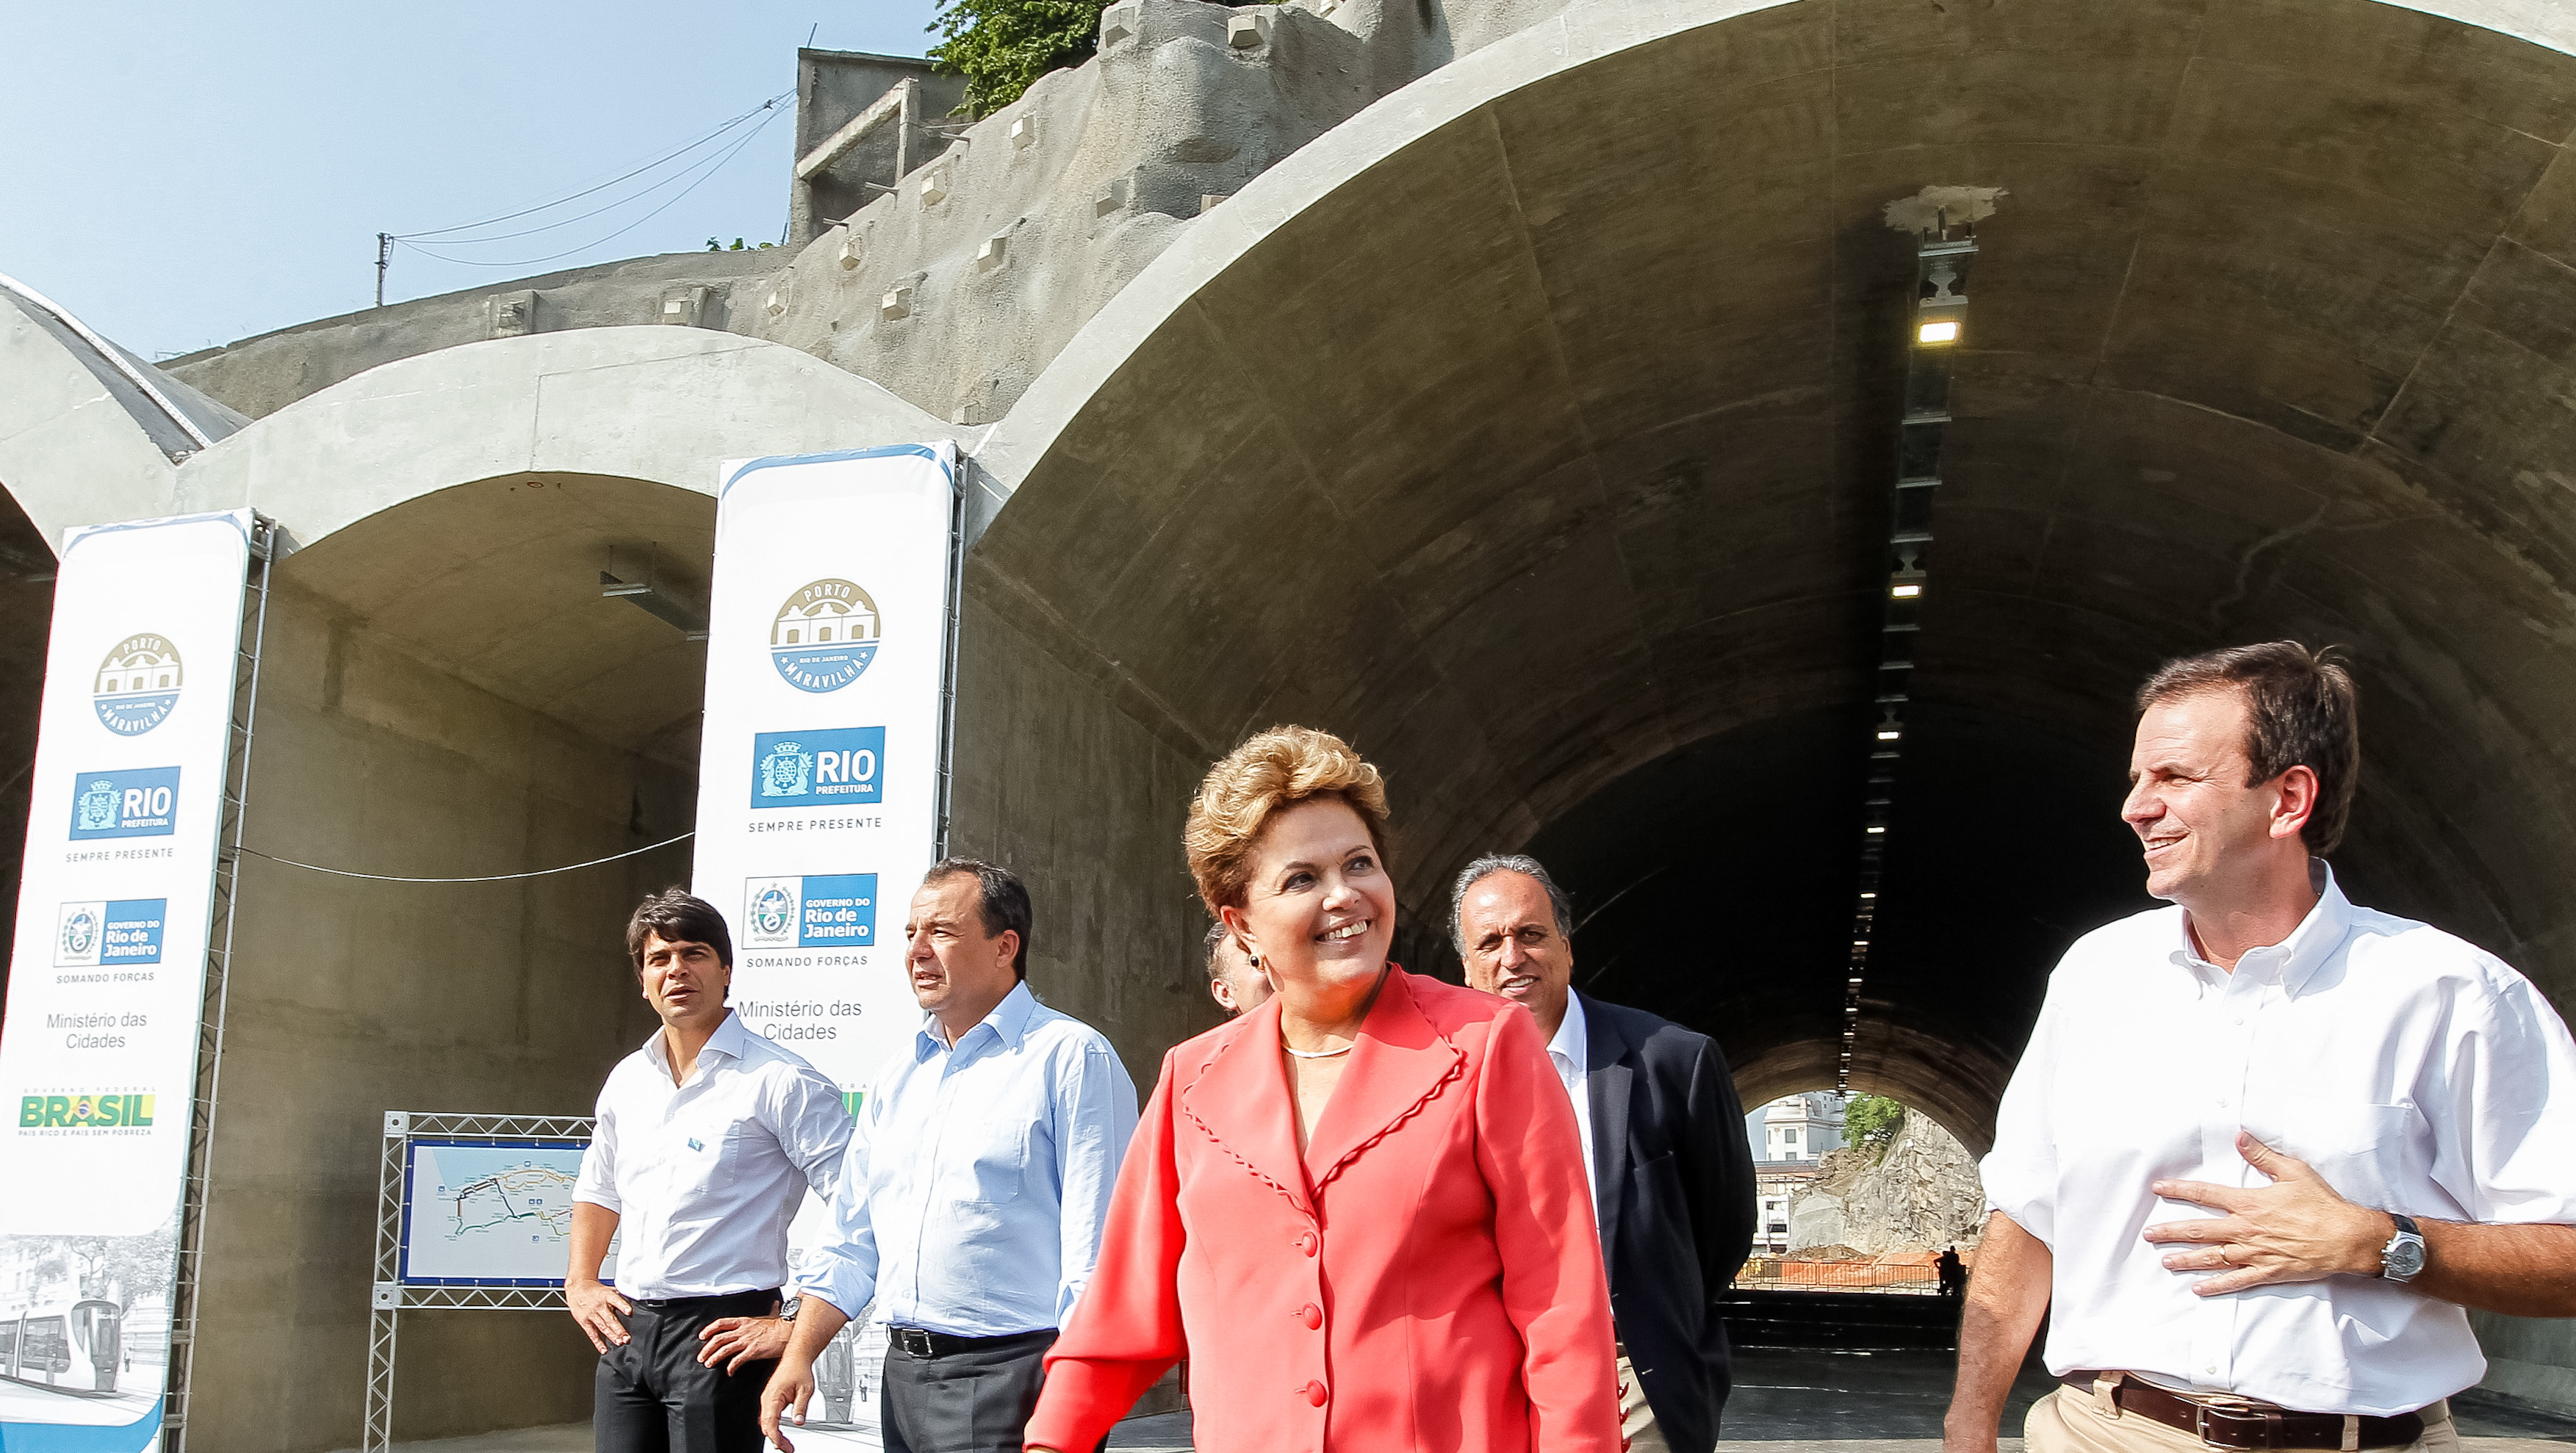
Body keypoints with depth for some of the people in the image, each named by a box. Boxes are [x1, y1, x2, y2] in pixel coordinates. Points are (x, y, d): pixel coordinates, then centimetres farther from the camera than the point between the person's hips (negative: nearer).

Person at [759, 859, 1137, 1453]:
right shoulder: (898, 1077, 16)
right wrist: (799, 1355, 7)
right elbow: (851, 1241, 19)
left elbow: (1096, 1250, -15)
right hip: (904, 1376, 7)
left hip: (1008, 1376, -7)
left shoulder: (1072, 1058, -8)